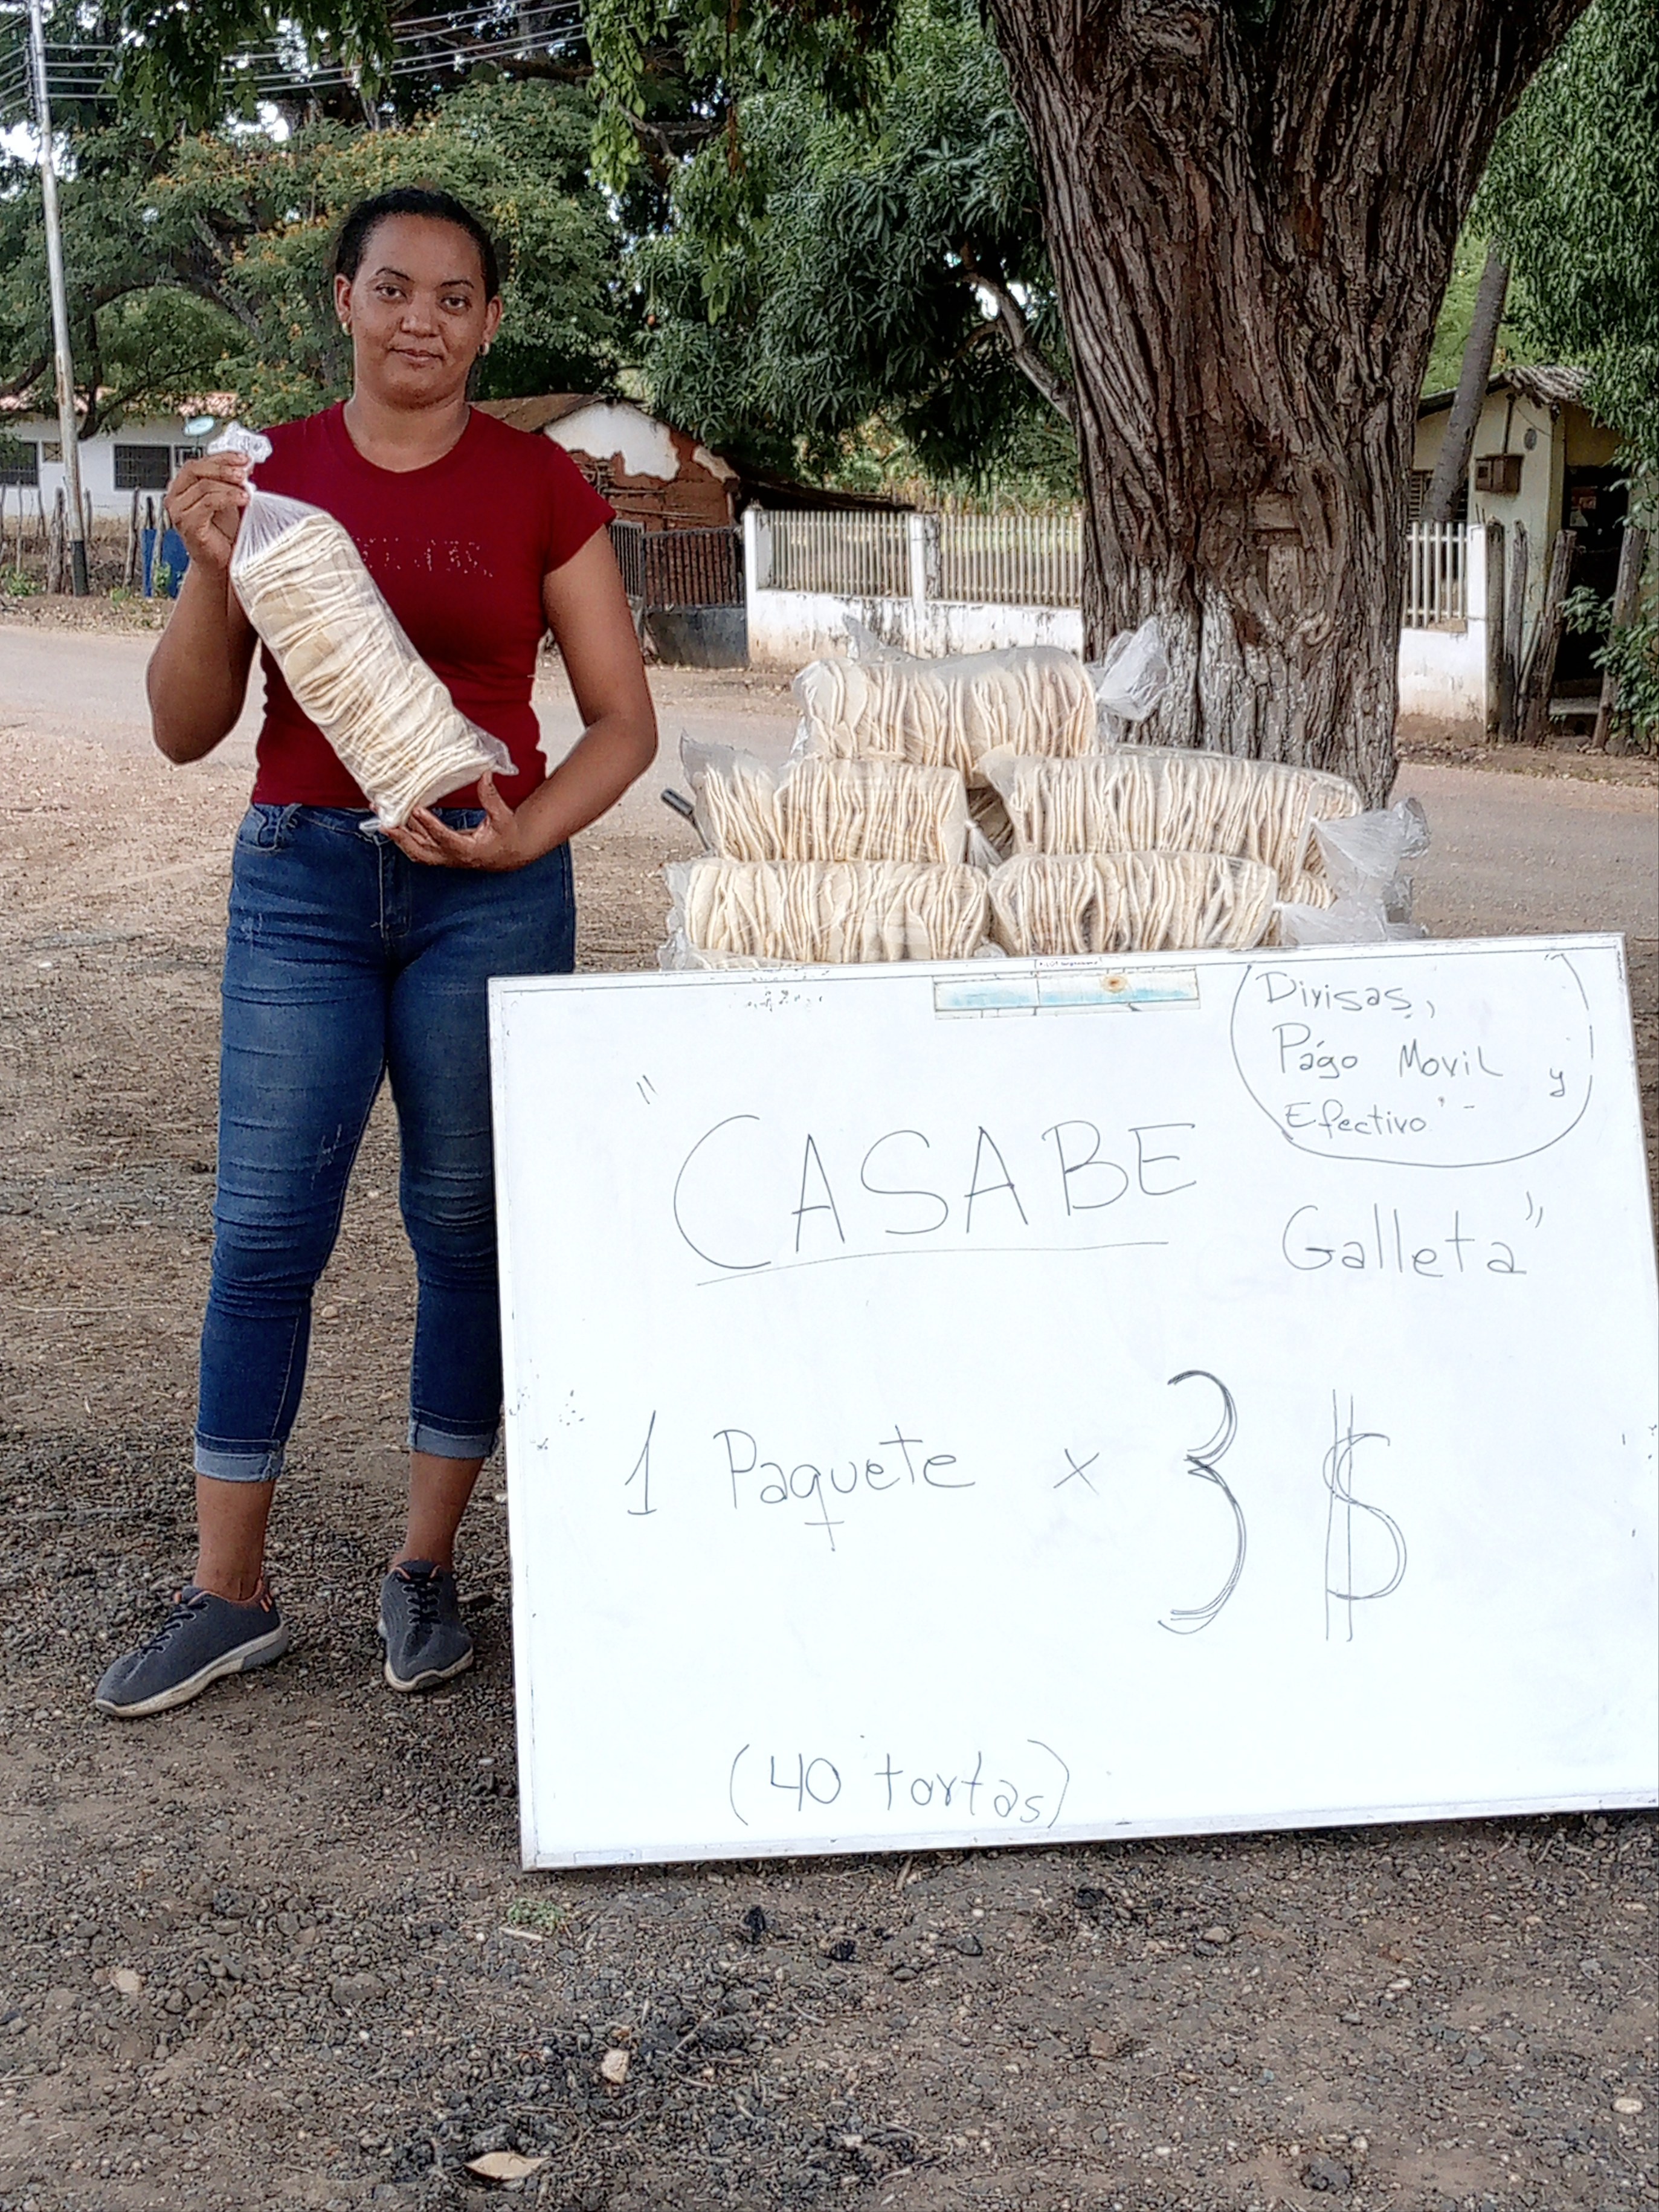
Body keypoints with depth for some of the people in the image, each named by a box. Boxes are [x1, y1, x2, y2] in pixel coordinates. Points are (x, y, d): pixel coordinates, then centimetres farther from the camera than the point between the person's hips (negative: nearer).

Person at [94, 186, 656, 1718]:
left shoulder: (541, 487, 1)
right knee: (264, 1230, 1)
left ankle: (428, 1567, 21)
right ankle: (228, 1596, 13)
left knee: (469, 1226, 5)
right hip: (299, 878, 1)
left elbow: (624, 720, 3)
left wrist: (521, 837, -14)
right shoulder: (268, 475, 5)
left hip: (489, 885, -1)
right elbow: (185, 731, 5)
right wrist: (213, 570, -10)